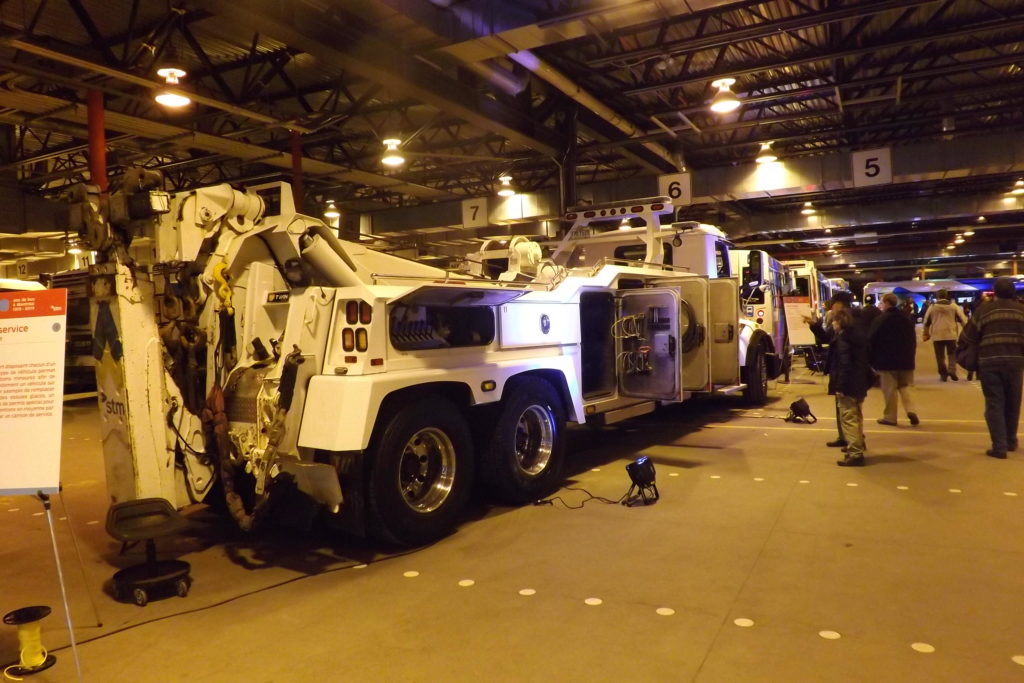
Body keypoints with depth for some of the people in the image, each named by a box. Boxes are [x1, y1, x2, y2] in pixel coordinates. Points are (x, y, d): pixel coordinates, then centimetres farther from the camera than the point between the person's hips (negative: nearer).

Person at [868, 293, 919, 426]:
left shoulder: (880, 319, -9)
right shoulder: (906, 319, 8)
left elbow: (871, 340, -9)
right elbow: (913, 339, 13)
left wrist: (872, 361, -1)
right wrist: (910, 356, 18)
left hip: (886, 360, -5)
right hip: (905, 359, 5)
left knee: (889, 389, 1)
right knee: (905, 386, 13)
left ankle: (890, 417, 6)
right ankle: (911, 410, -6)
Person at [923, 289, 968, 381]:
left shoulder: (932, 307, 4)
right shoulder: (953, 306, 2)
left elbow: (926, 321, 9)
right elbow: (963, 319, 1)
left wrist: (926, 333, 21)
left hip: (937, 335, 0)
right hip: (951, 334, 0)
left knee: (940, 356, 7)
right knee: (952, 354, 10)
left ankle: (943, 374, 5)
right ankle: (952, 371, -9)